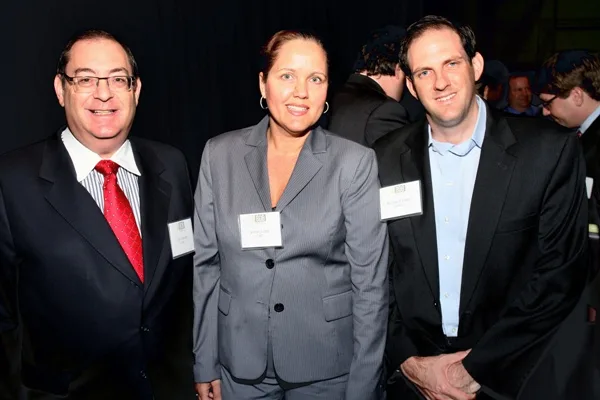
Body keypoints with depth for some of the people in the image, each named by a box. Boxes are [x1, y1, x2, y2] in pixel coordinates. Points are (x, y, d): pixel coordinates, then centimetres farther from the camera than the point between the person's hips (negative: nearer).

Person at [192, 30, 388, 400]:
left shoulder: (355, 162, -10)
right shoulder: (220, 154, -3)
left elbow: (370, 281, -8)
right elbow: (207, 263, 2)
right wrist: (205, 364, 3)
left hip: (328, 370, -2)